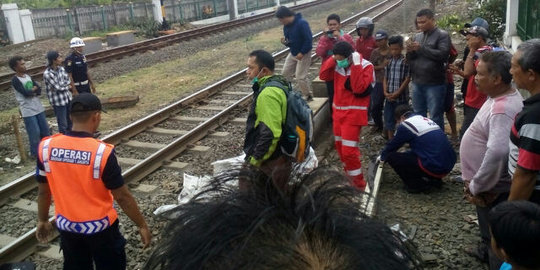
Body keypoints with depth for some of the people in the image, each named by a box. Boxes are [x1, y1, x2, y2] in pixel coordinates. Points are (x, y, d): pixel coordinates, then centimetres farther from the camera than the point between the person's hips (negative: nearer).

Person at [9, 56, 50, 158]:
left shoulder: (27, 76, 9)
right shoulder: (15, 80, -12)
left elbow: (39, 89, 2)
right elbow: (26, 93, -21)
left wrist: (31, 92, -15)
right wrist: (34, 89, -4)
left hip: (39, 108, 7)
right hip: (28, 111, -7)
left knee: (45, 130, 13)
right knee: (35, 133, -2)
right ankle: (36, 153, 13)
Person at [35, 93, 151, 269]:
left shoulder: (46, 147, -12)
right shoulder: (102, 152, -25)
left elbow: (44, 191, 1)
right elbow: (122, 197, -18)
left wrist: (42, 221, 17)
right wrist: (142, 226, -6)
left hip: (66, 226, 4)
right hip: (100, 228, -4)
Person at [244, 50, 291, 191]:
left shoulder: (268, 94, -23)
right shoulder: (280, 84, 9)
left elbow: (270, 134, -28)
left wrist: (255, 161, -17)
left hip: (270, 163, -10)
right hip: (281, 159, 10)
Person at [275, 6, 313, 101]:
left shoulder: (302, 23, -22)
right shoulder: (286, 26, 2)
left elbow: (309, 40, -22)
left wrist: (302, 53, -22)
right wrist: (285, 42, -11)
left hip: (303, 54, -8)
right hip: (293, 53, 8)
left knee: (300, 76, -8)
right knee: (285, 73, 6)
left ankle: (309, 96, 10)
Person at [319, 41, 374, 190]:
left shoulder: (365, 66, -16)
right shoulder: (338, 65, 2)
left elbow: (359, 88, -27)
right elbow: (323, 75, -2)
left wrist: (356, 65, -28)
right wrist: (333, 59, -9)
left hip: (353, 114, -7)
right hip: (338, 111, 7)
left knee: (349, 150, -10)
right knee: (340, 146, 18)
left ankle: (358, 183, 5)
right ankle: (349, 174, 38)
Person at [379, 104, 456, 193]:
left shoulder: (405, 125, -4)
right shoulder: (426, 119, 20)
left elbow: (392, 145, 9)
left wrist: (382, 157, 29)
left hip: (434, 168, -8)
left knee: (391, 157, 0)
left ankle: (418, 185, 0)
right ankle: (435, 180, 20)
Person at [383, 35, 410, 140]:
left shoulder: (405, 62, -7)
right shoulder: (388, 62, 9)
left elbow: (407, 79, -10)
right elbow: (385, 78, 11)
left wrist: (396, 93, -14)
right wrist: (385, 92, -4)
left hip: (401, 97, -5)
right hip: (389, 98, 5)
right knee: (389, 121, 9)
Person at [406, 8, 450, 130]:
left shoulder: (442, 35, -4)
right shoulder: (417, 36, 13)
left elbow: (443, 55, -18)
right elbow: (410, 59, 14)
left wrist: (421, 48, -17)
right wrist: (410, 51, -8)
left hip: (434, 84, -6)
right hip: (417, 83, 6)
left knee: (435, 117, -1)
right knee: (418, 115, 15)